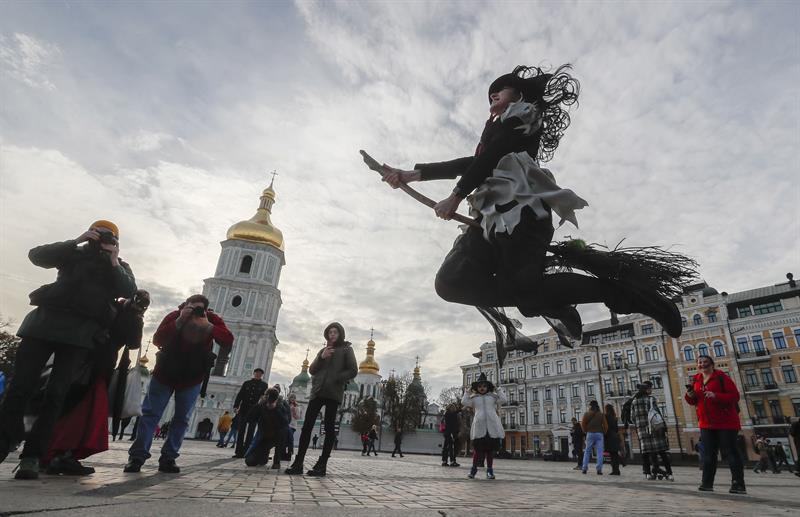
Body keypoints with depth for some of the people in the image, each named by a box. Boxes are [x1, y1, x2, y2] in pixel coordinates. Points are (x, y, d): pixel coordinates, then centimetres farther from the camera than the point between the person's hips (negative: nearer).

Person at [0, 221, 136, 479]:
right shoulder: (74, 254, 20)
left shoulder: (120, 267, 18)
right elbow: (36, 255, 5)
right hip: (46, 321, 2)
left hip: (80, 333, -1)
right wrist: (75, 241, -1)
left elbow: (129, 291, 0)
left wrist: (114, 262, -4)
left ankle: (31, 455, -5)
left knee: (56, 393, -8)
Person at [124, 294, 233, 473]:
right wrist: (179, 323, -40)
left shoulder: (213, 320, -20)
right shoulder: (174, 316, -20)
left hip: (192, 379, 1)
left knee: (182, 419, 3)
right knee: (150, 414, -2)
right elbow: (156, 340, -29)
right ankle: (137, 456, 4)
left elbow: (228, 341, -33)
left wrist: (208, 326, -45)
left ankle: (168, 459, 11)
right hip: (165, 374, -1)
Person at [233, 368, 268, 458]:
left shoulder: (264, 385, 7)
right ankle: (238, 452, 3)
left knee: (250, 433, -1)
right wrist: (236, 406, -8)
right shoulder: (246, 383, 12)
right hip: (244, 410, 2)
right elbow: (239, 395, 6)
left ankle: (246, 452, 0)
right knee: (241, 431, 0)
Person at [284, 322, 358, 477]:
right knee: (307, 426, -4)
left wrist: (335, 379, -12)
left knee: (329, 428, -3)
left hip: (333, 393, -4)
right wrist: (321, 358, -5)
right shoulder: (323, 350, 21)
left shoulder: (346, 349, 6)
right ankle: (298, 462, -3)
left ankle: (322, 465, -1)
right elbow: (312, 370, 12)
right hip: (317, 391, 4)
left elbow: (353, 371, -3)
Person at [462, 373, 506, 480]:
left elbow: (503, 399, 2)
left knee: (490, 449, 6)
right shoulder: (474, 398, 14)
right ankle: (473, 469, 17)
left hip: (492, 426, 1)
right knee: (478, 449, 0)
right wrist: (468, 391, 4)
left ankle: (490, 470, 17)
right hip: (479, 427, -1)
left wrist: (498, 390, 9)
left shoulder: (493, 396, 16)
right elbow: (464, 402, 0)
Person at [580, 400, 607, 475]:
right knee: (599, 452, 0)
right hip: (599, 434, 0)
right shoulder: (601, 414, 4)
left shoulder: (587, 414, 2)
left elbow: (583, 424, -3)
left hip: (590, 433, 0)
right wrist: (604, 432, 11)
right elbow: (605, 425, -2)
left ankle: (584, 468, 5)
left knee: (587, 451, 8)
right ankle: (599, 469, -6)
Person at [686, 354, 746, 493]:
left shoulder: (721, 377, -9)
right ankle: (707, 483, 11)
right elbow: (693, 401, 15)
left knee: (731, 452, -1)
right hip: (706, 423, 6)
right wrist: (689, 395, -7)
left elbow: (735, 396, -14)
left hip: (725, 422, -6)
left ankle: (738, 485, 5)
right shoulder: (696, 380, 9)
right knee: (709, 454, 8)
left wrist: (716, 396, -27)